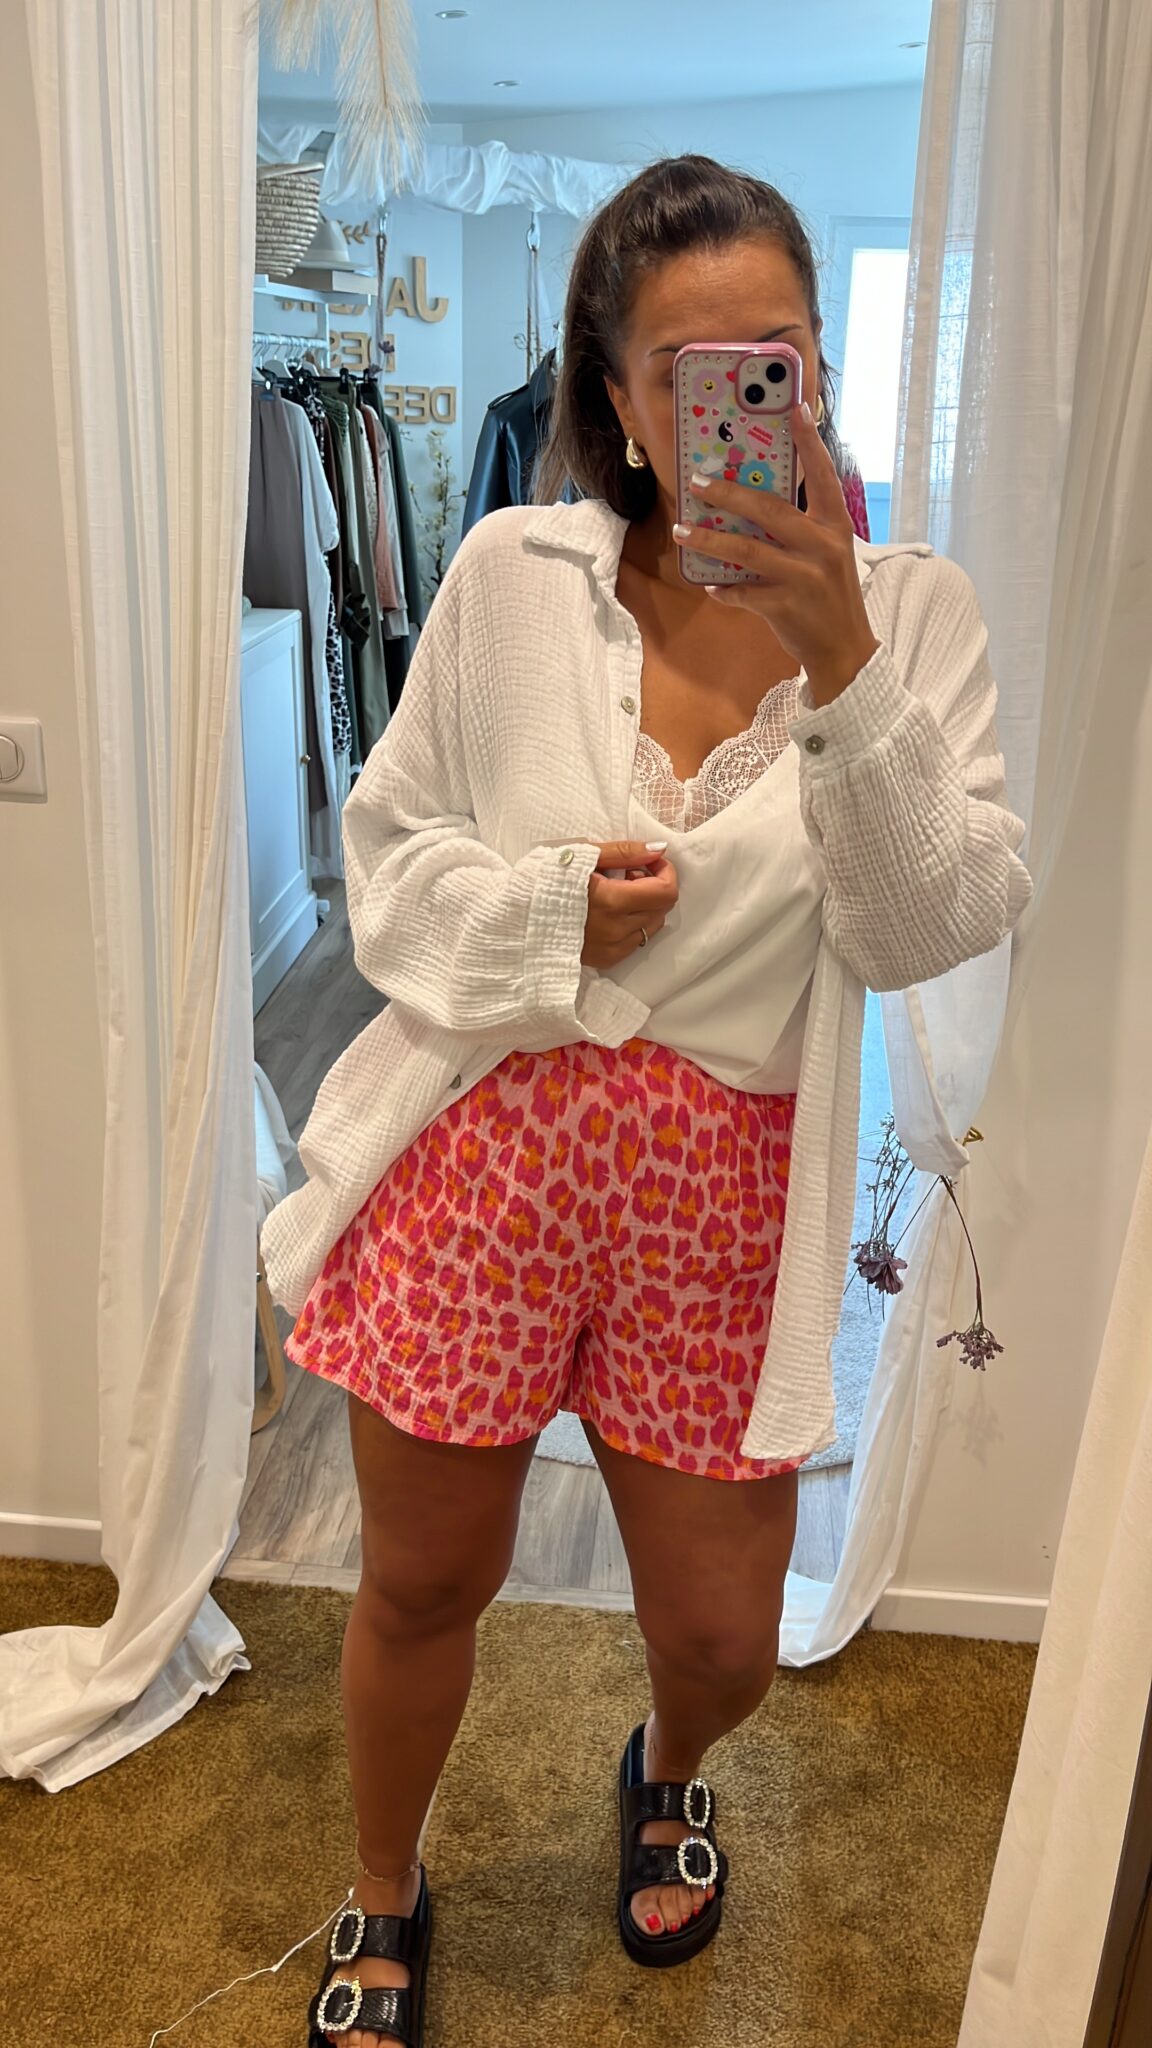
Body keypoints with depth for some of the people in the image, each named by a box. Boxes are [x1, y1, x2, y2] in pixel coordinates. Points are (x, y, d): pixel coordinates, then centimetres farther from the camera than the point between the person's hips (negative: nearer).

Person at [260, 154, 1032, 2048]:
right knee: (422, 1587, 16)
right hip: (487, 1148, 0)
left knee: (722, 1638, 14)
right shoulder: (511, 572, -3)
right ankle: (385, 1895, 48)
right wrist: (546, 905, -15)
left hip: (725, 1190, 1)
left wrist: (840, 661, -23)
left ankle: (667, 1774, 54)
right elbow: (389, 844, 4)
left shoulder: (912, 612, -3)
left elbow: (936, 928, -12)